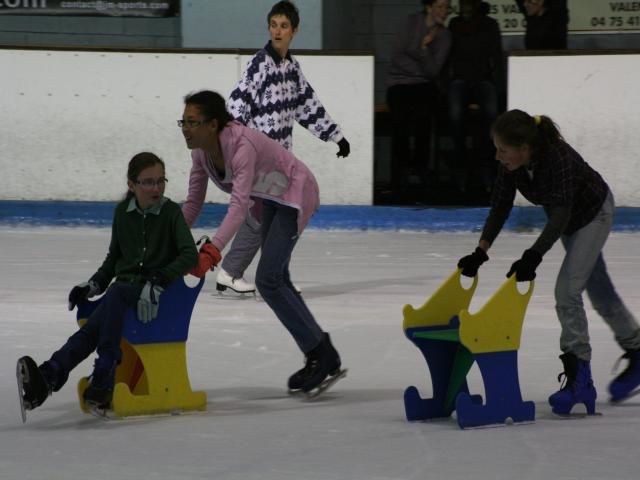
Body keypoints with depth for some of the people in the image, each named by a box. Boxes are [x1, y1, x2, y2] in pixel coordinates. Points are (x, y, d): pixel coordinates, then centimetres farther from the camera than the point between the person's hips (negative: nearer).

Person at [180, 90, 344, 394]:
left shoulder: (241, 144, -36)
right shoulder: (201, 151, -11)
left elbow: (239, 203, -46)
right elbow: (193, 202, -6)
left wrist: (214, 250, -56)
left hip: (295, 194, -9)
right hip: (270, 200, 9)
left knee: (268, 279, -16)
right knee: (277, 280, 12)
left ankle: (321, 355, -4)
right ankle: (321, 359, 23)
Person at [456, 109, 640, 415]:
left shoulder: (559, 158, -40)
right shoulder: (511, 164, -21)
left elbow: (560, 216, -44)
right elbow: (500, 207, -15)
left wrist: (533, 257, -54)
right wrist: (481, 252, -23)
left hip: (593, 213, -7)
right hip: (570, 218, 7)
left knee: (567, 291, -17)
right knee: (599, 292, 18)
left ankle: (579, 376, -12)